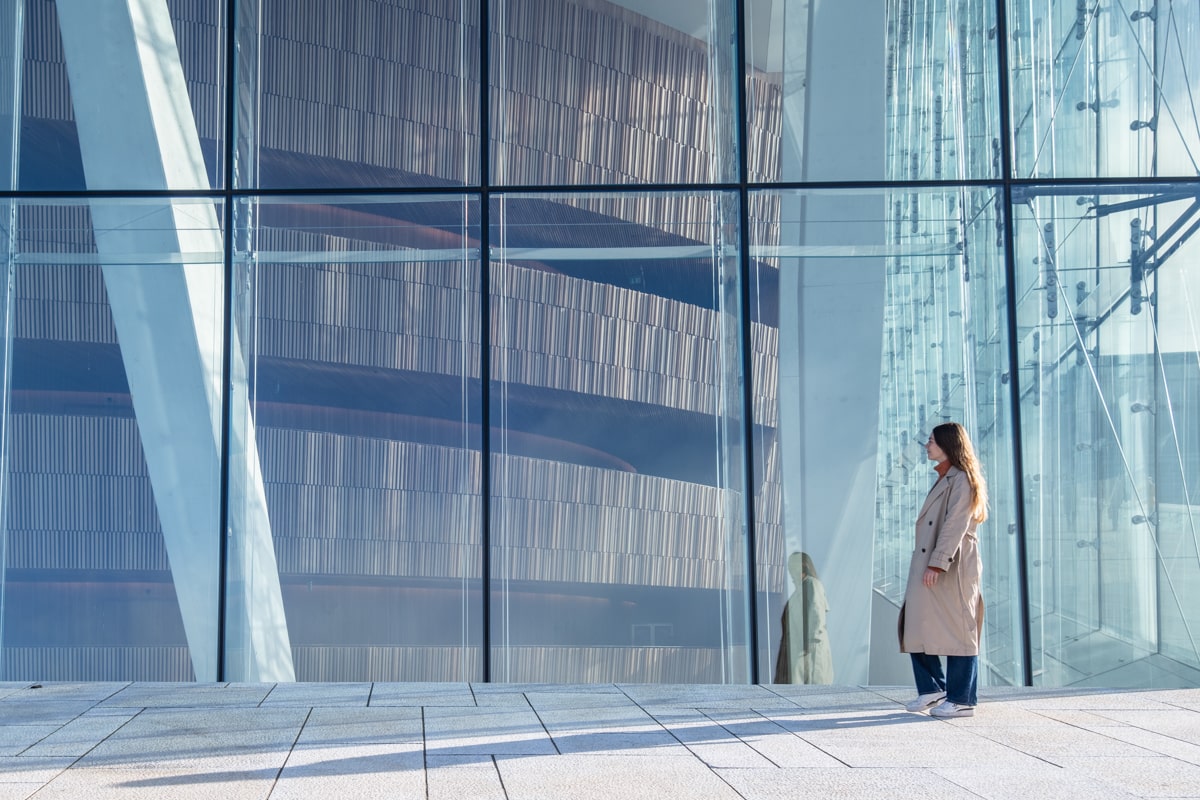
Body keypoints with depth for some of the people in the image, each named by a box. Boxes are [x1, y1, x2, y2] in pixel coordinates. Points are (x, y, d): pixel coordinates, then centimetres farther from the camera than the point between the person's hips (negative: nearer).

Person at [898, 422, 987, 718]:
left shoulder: (961, 480, -10)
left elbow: (955, 526, -17)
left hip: (952, 571, -9)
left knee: (957, 632, -3)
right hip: (927, 568, 9)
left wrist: (937, 564, -22)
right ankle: (932, 689, 18)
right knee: (918, 628, 8)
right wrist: (925, 565, 14)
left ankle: (961, 700, 3)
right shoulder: (943, 480, 20)